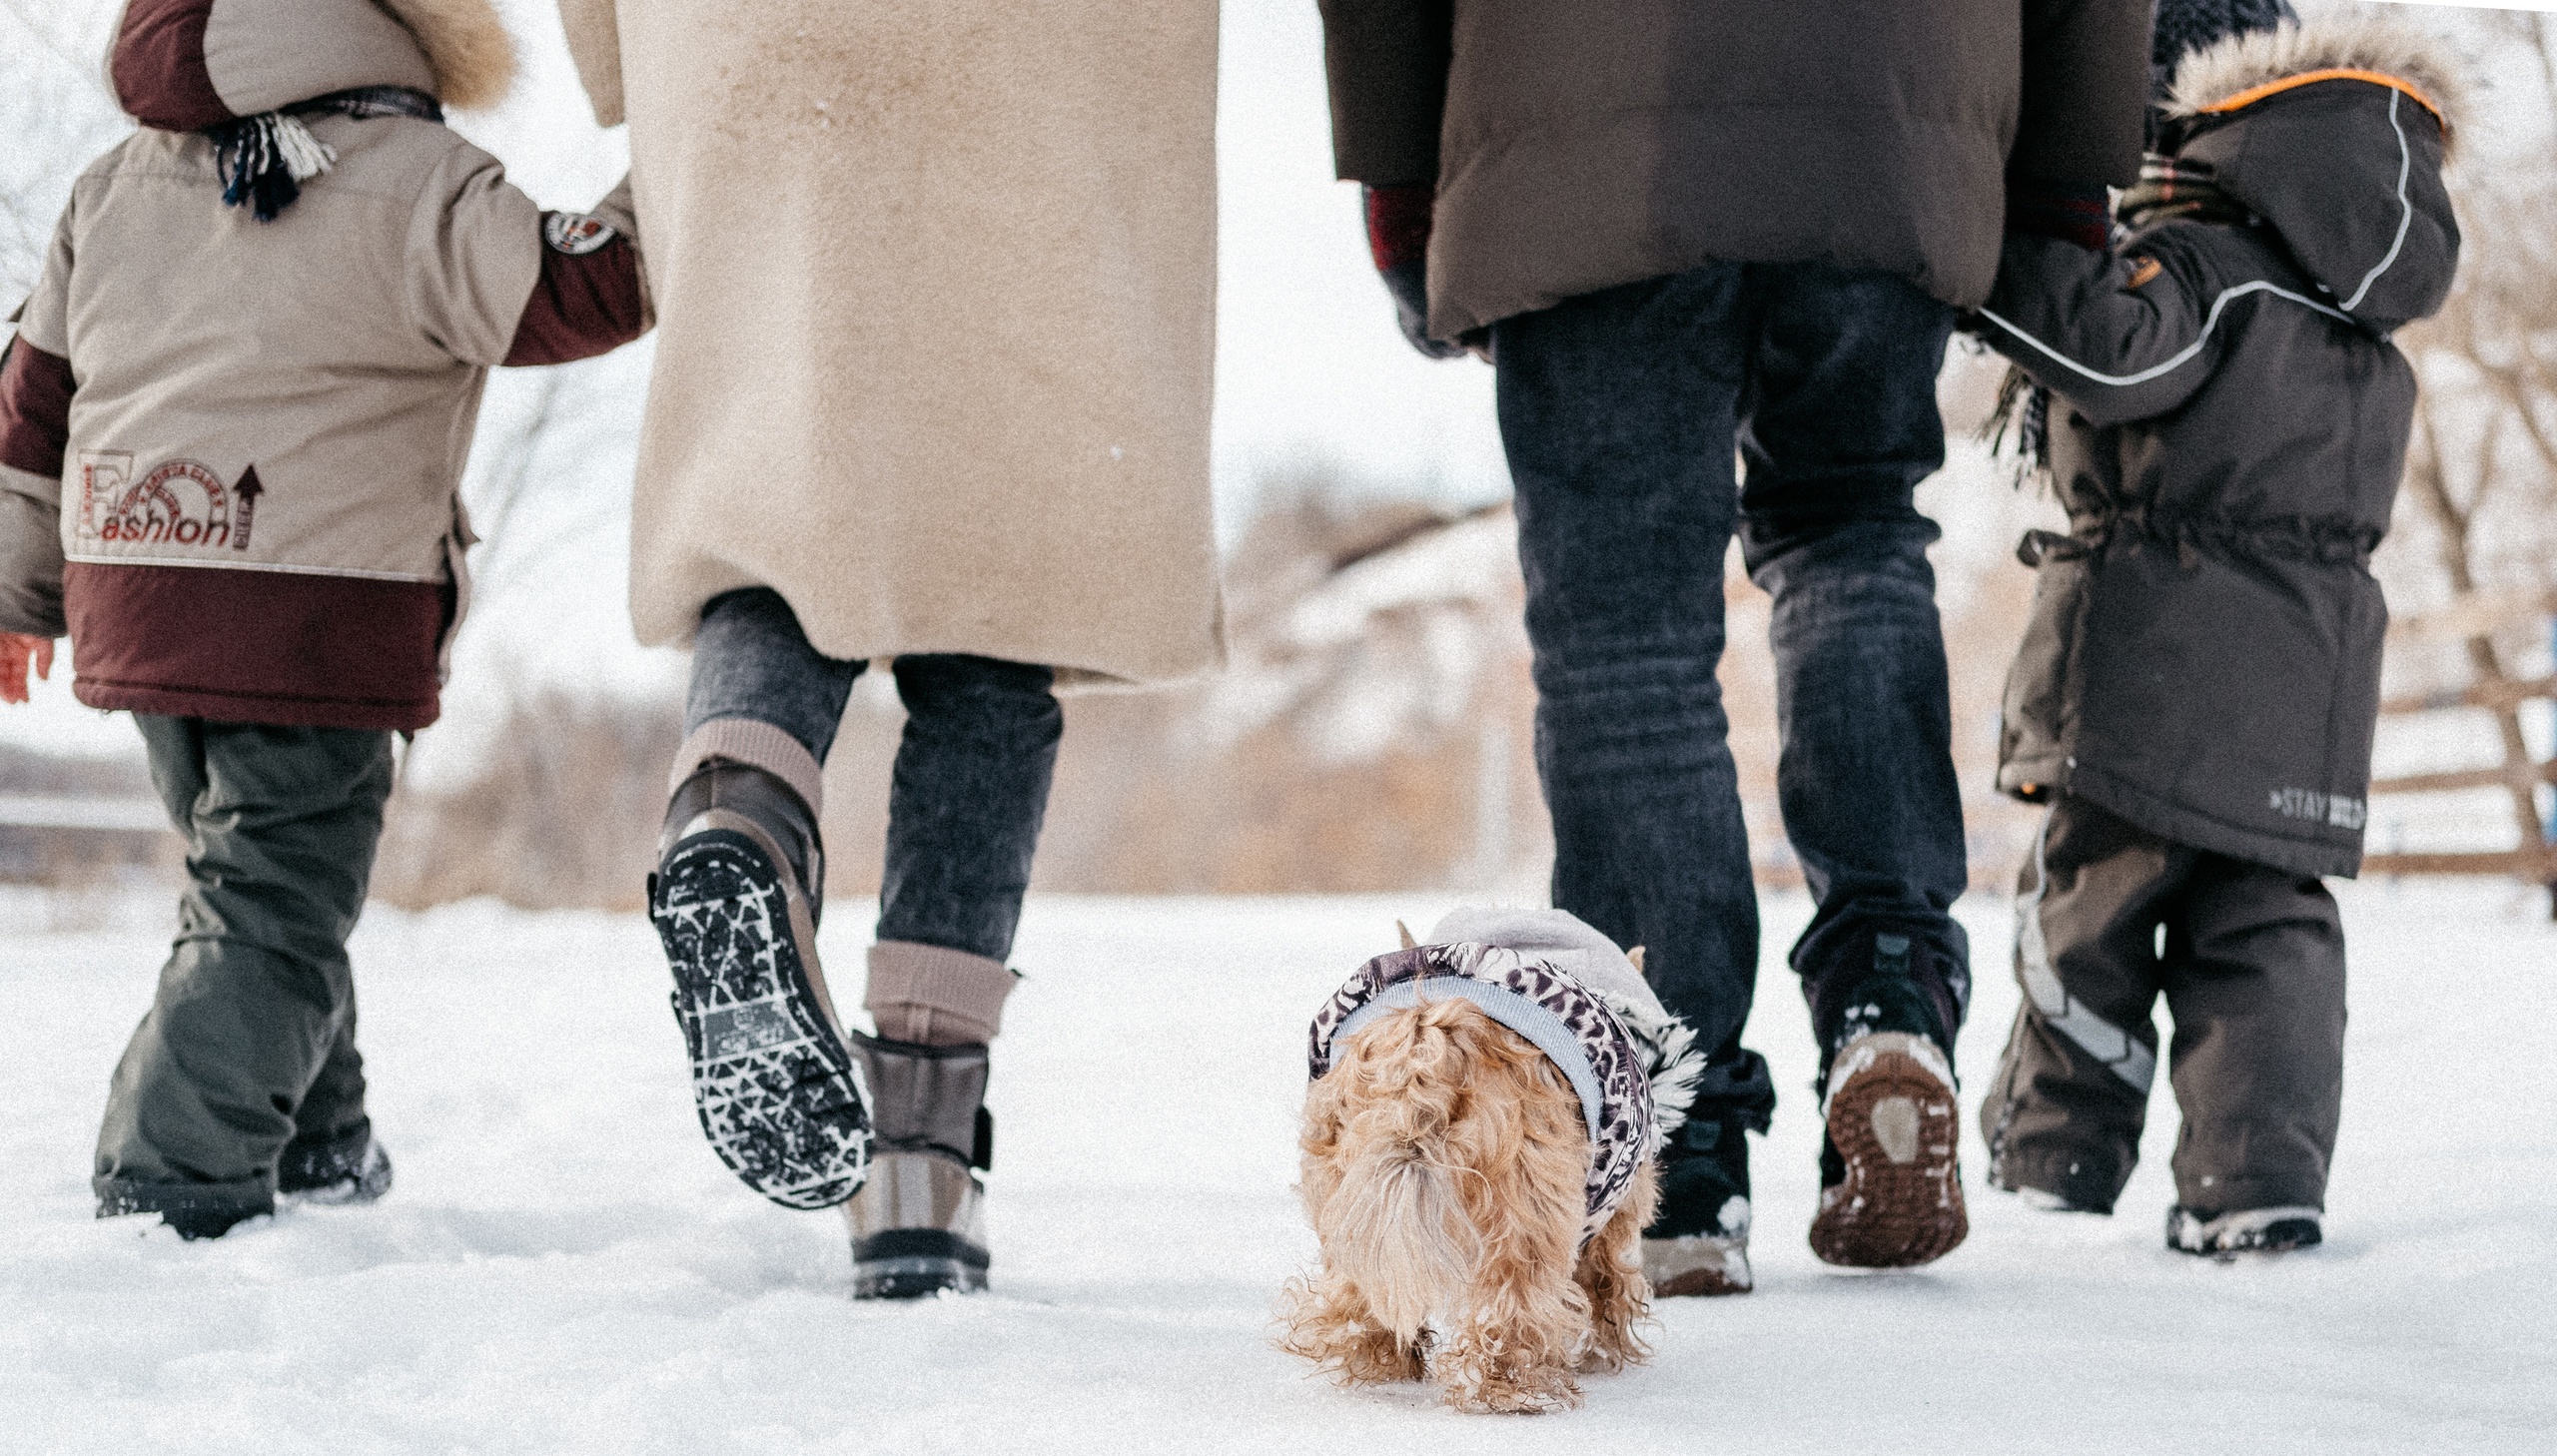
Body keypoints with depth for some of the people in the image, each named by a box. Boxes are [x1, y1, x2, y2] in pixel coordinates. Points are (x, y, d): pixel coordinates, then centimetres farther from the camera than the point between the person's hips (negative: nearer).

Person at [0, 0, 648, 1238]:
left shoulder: (118, 187, 13)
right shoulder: (419, 184, -8)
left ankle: (313, 1148, 32)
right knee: (272, 917, -1)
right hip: (318, 624, -7)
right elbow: (572, 295, -12)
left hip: (132, 609, 7)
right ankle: (175, 1192, -8)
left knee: (249, 878, 22)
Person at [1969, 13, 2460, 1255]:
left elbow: (2111, 350, -25)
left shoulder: (2195, 267, -6)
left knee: (2088, 914, 5)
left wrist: (1999, 250, -21)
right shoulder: (2370, 347, 18)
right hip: (2308, 698, 6)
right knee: (2264, 922, 9)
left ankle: (2051, 1164, 12)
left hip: (2151, 680, -6)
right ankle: (2262, 1177, -2)